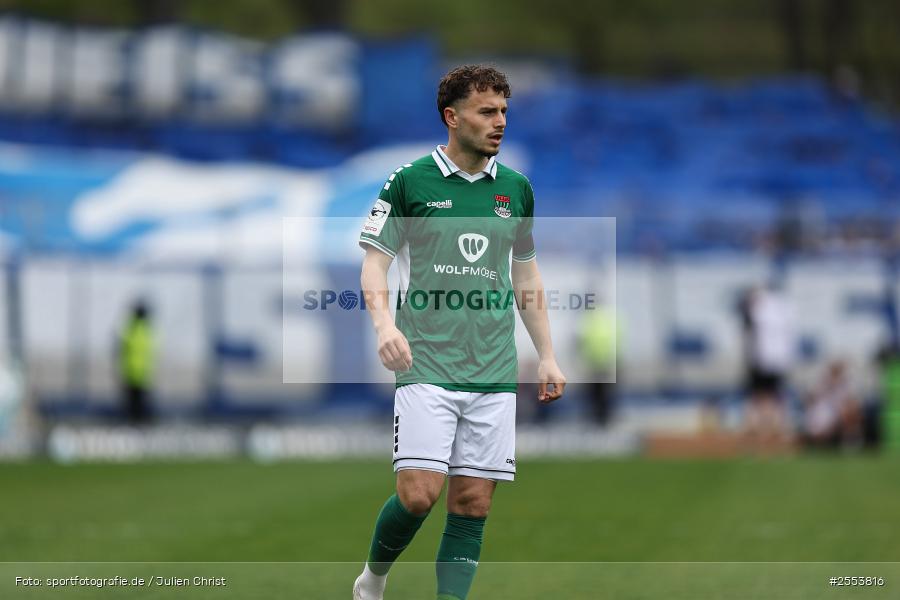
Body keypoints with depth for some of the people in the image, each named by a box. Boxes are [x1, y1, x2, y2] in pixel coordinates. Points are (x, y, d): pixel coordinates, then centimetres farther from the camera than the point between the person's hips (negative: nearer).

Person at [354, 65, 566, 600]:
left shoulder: (517, 189, 12)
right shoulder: (410, 182, -1)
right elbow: (375, 261, -1)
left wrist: (547, 355, 17)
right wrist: (385, 324, -19)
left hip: (494, 374, 4)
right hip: (426, 366, -4)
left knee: (473, 504, 0)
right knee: (419, 493, -12)